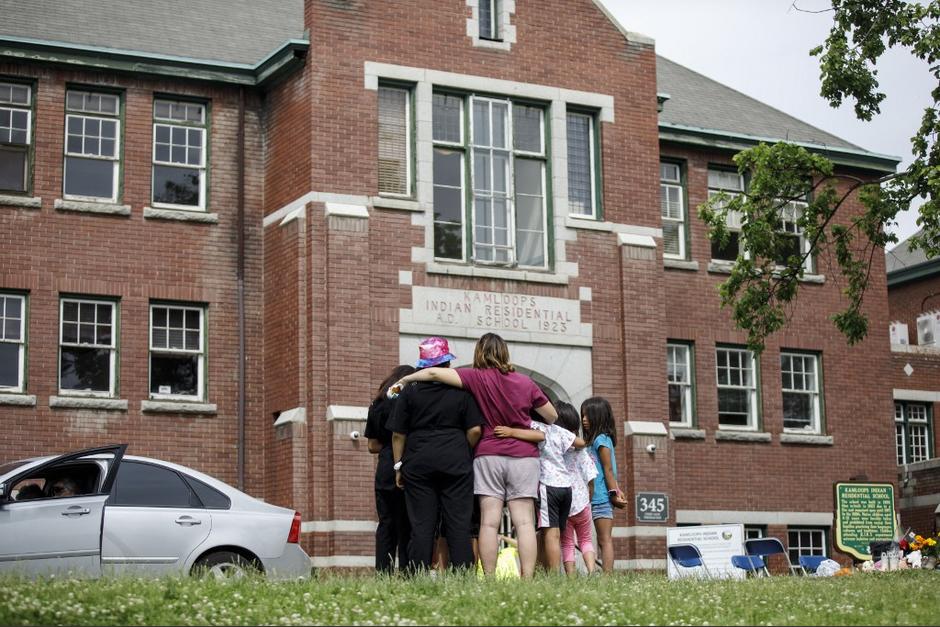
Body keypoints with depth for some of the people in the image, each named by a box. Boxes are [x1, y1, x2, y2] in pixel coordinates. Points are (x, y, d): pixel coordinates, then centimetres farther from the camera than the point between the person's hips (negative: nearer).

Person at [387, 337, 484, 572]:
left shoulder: (409, 392, 2)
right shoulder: (461, 392, 1)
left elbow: (398, 434, 2)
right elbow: (475, 430, -1)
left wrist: (399, 465, 10)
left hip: (418, 464, 1)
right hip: (456, 464, 0)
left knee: (421, 526, 2)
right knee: (459, 524, 1)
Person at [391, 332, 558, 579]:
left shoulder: (478, 378, -4)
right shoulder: (525, 383, 5)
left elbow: (434, 373, -10)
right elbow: (552, 416, 14)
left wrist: (405, 380, 5)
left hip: (488, 455, -1)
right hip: (524, 456, 1)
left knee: (489, 522, -2)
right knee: (524, 521, -3)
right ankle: (527, 578, -10)